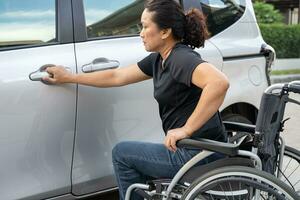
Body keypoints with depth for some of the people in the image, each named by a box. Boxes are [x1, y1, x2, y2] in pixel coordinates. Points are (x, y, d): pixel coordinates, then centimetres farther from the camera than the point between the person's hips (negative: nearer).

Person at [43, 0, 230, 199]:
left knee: (122, 153, 4)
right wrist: (69, 77, 23)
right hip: (190, 148, 9)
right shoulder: (159, 59, 9)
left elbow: (219, 82, -37)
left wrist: (186, 129, -30)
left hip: (200, 153, -9)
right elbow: (117, 76, 18)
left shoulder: (182, 58, -19)